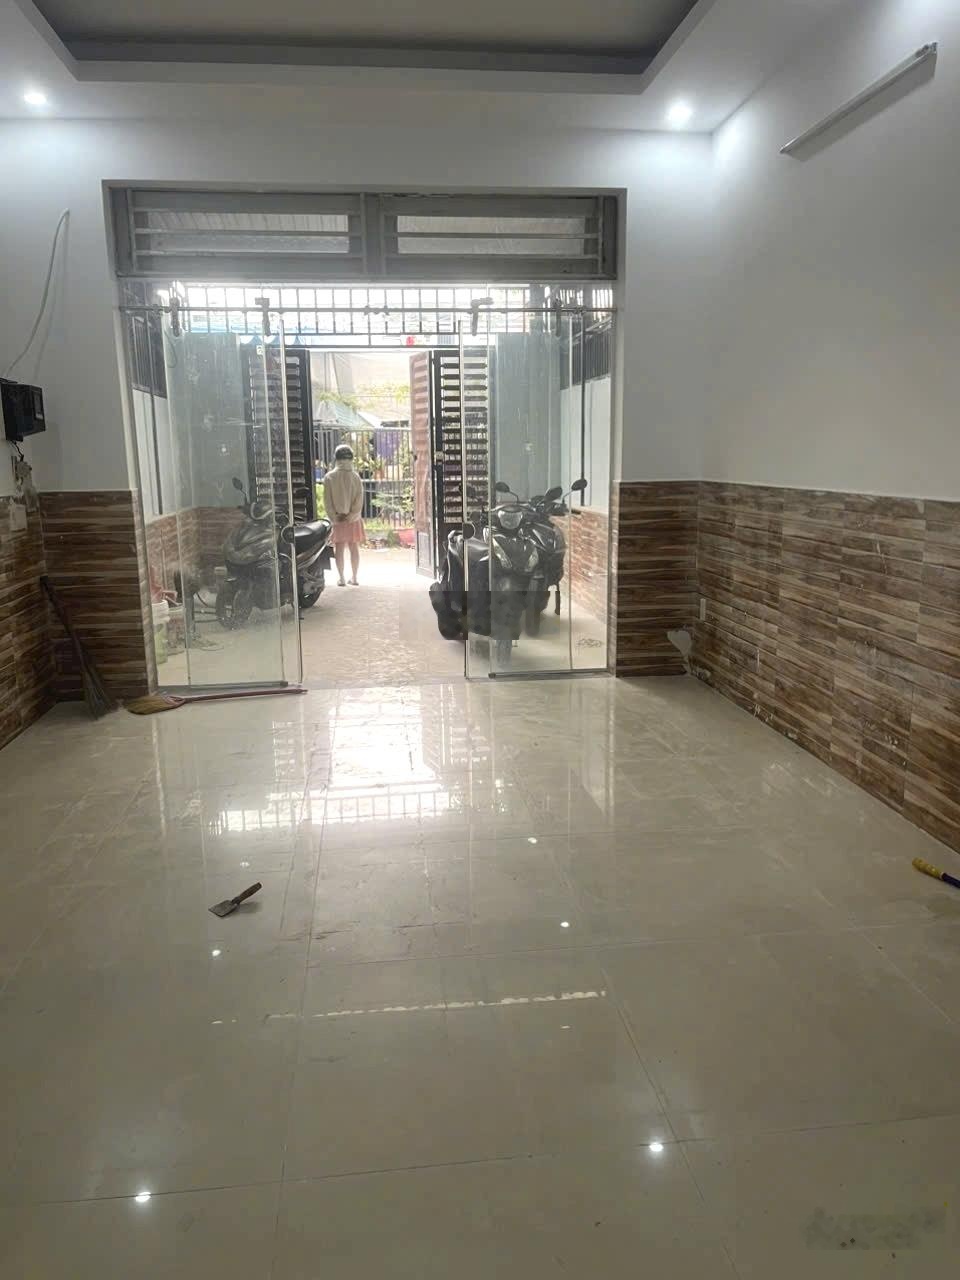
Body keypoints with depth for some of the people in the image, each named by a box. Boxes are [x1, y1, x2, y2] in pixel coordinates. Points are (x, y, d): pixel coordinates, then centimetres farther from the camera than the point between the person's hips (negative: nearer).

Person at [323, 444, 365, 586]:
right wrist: (352, 515, -5)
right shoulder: (355, 477, -6)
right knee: (354, 548, 9)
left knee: (339, 548, 7)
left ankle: (341, 578, 10)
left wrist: (334, 517, -4)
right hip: (353, 519, 1)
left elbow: (328, 500, -8)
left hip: (337, 519, -1)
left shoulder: (329, 477, -7)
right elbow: (359, 499, -8)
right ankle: (354, 577, 15)